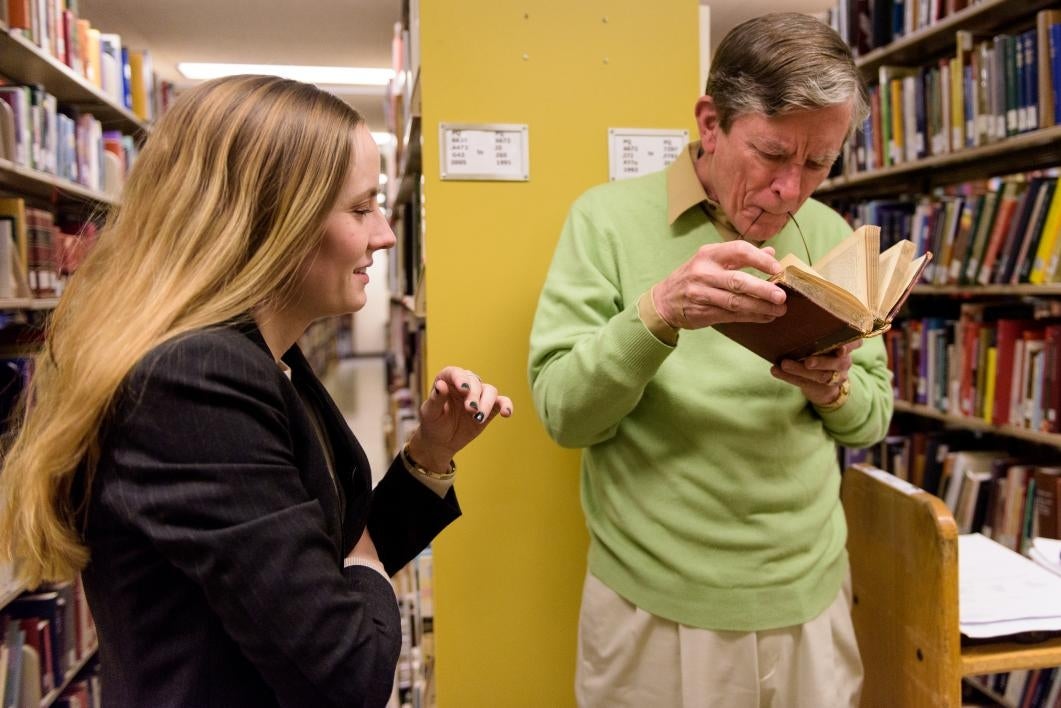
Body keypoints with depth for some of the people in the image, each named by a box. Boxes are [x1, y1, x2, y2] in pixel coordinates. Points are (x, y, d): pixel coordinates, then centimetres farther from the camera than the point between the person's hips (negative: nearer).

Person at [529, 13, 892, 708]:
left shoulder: (829, 233, 3)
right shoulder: (608, 216, -10)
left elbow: (876, 413, 8)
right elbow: (563, 414, -14)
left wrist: (833, 388, -14)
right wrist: (658, 314, -30)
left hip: (810, 596, 4)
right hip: (655, 608, -4)